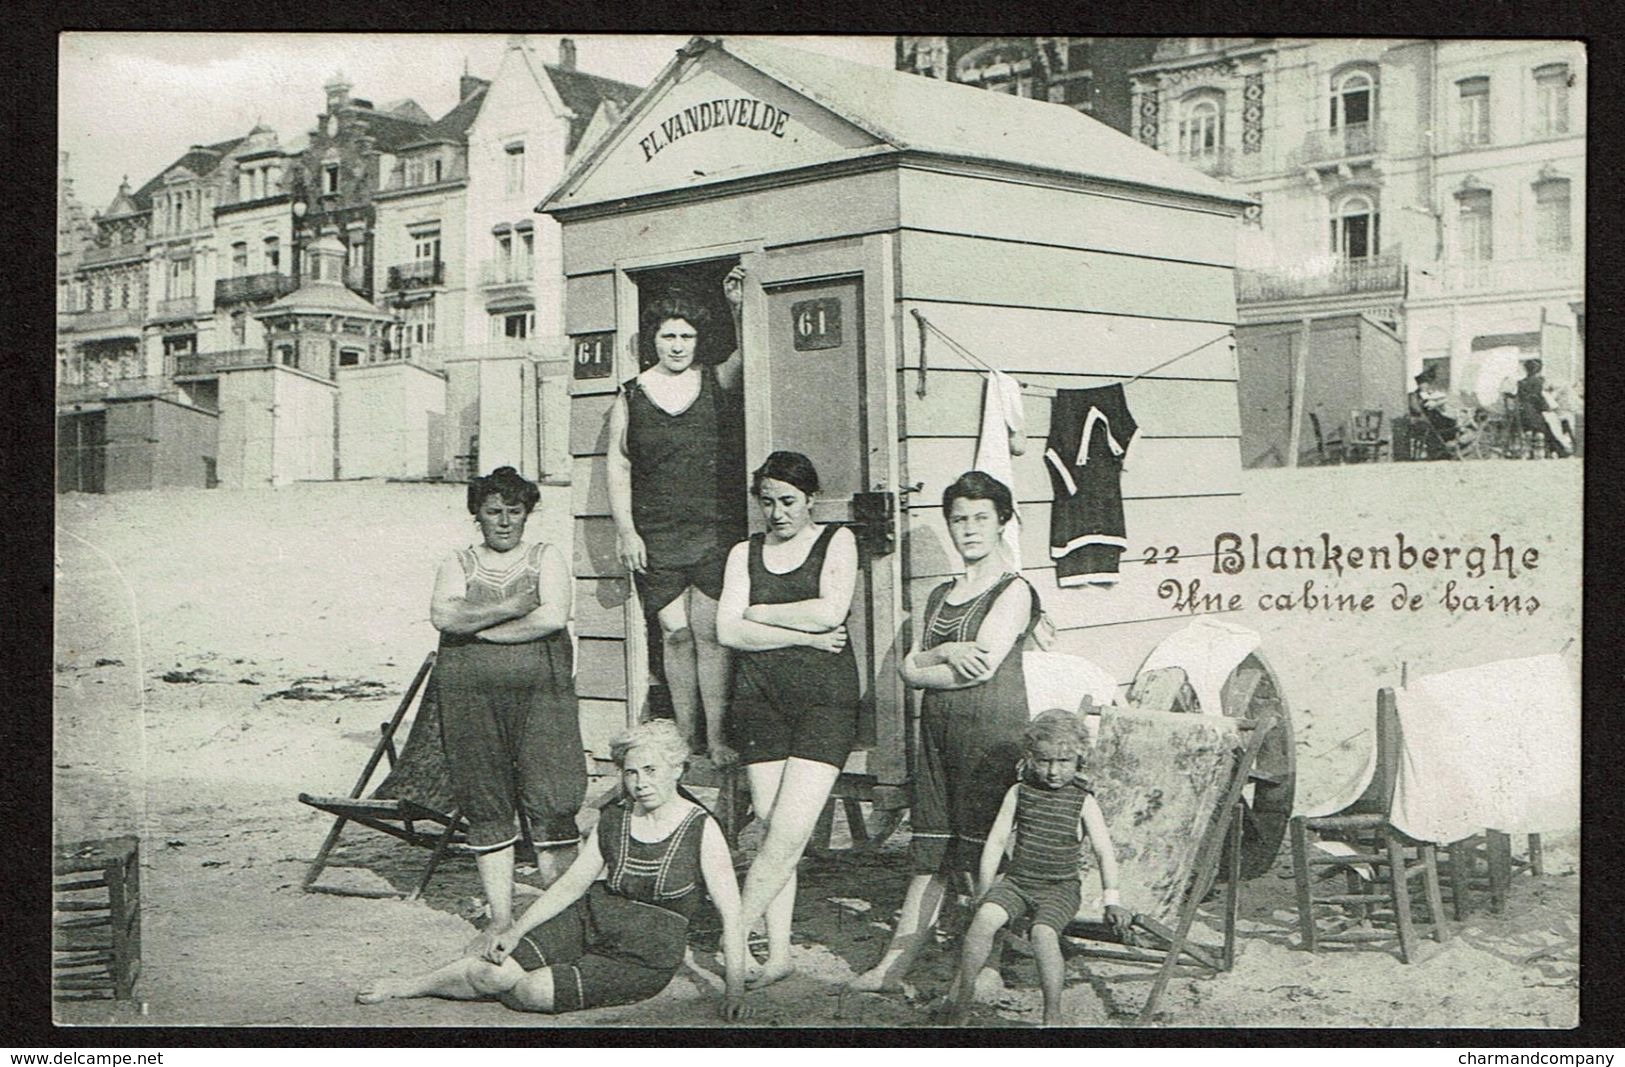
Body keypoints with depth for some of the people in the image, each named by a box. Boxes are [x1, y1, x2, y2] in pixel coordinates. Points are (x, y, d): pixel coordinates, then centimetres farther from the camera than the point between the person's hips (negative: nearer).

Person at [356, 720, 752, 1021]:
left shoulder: (701, 829, -12)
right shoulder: (612, 819, 2)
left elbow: (731, 914, -14)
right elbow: (571, 884, 8)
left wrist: (734, 989, -22)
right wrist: (517, 930, -3)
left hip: (647, 957, -4)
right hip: (590, 920, 4)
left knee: (528, 991, -20)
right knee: (495, 970, -19)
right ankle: (405, 986, 5)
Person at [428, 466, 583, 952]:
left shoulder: (545, 558, 12)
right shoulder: (458, 565, 15)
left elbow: (553, 616, -6)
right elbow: (444, 615, -5)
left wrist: (477, 629, -4)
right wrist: (510, 609, -13)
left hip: (539, 693, -2)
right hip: (470, 697, 2)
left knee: (549, 804, -7)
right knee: (486, 807, 4)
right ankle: (500, 919, 12)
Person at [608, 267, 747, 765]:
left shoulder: (716, 382, 8)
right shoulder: (631, 396, 8)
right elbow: (618, 467, 6)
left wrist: (740, 309, -25)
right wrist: (625, 531, -1)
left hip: (715, 531, -1)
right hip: (656, 536, 1)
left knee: (709, 632, -4)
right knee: (675, 633, 1)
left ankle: (715, 739, 0)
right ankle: (685, 738, 10)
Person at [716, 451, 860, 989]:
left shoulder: (837, 541, 7)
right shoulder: (745, 553, 15)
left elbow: (829, 612, -9)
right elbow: (729, 631, 1)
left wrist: (757, 613, 0)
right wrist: (804, 636, -6)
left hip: (825, 698, -3)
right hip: (760, 697, 3)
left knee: (789, 829, -13)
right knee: (772, 827, -1)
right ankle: (777, 954, 3)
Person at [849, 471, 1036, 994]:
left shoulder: (1014, 592, -2)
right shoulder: (941, 596, 19)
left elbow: (984, 666, -14)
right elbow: (908, 668, 12)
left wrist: (925, 667, 0)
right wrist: (946, 653, -8)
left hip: (992, 729, -6)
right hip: (938, 728, 6)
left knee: (984, 852, -5)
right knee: (930, 850, 7)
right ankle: (896, 961, 8)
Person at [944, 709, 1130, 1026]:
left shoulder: (1083, 802, 0)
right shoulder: (1019, 793, 6)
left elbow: (1104, 852, -1)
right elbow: (996, 842, 10)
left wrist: (1112, 901, -11)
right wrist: (984, 891, 6)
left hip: (1060, 888, -2)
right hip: (1016, 882, 3)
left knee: (1043, 932, -31)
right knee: (985, 917, -27)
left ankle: (1053, 1016, -22)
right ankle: (963, 993, -15)